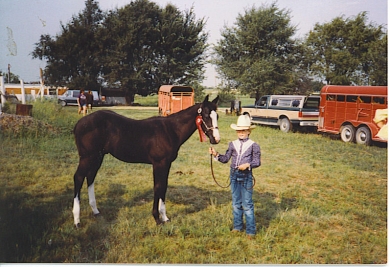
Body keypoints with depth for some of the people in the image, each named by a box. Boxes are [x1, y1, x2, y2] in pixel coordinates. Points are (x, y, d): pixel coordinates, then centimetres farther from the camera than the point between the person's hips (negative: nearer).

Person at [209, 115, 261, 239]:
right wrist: (216, 155, -5)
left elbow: (257, 161, -7)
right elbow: (225, 159, 10)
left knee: (247, 204, -2)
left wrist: (248, 165, -24)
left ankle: (251, 230, 7)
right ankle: (237, 226, 27)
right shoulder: (233, 144, 8)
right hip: (234, 175, 5)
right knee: (236, 203, 14)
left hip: (246, 176, -4)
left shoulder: (253, 145, -4)